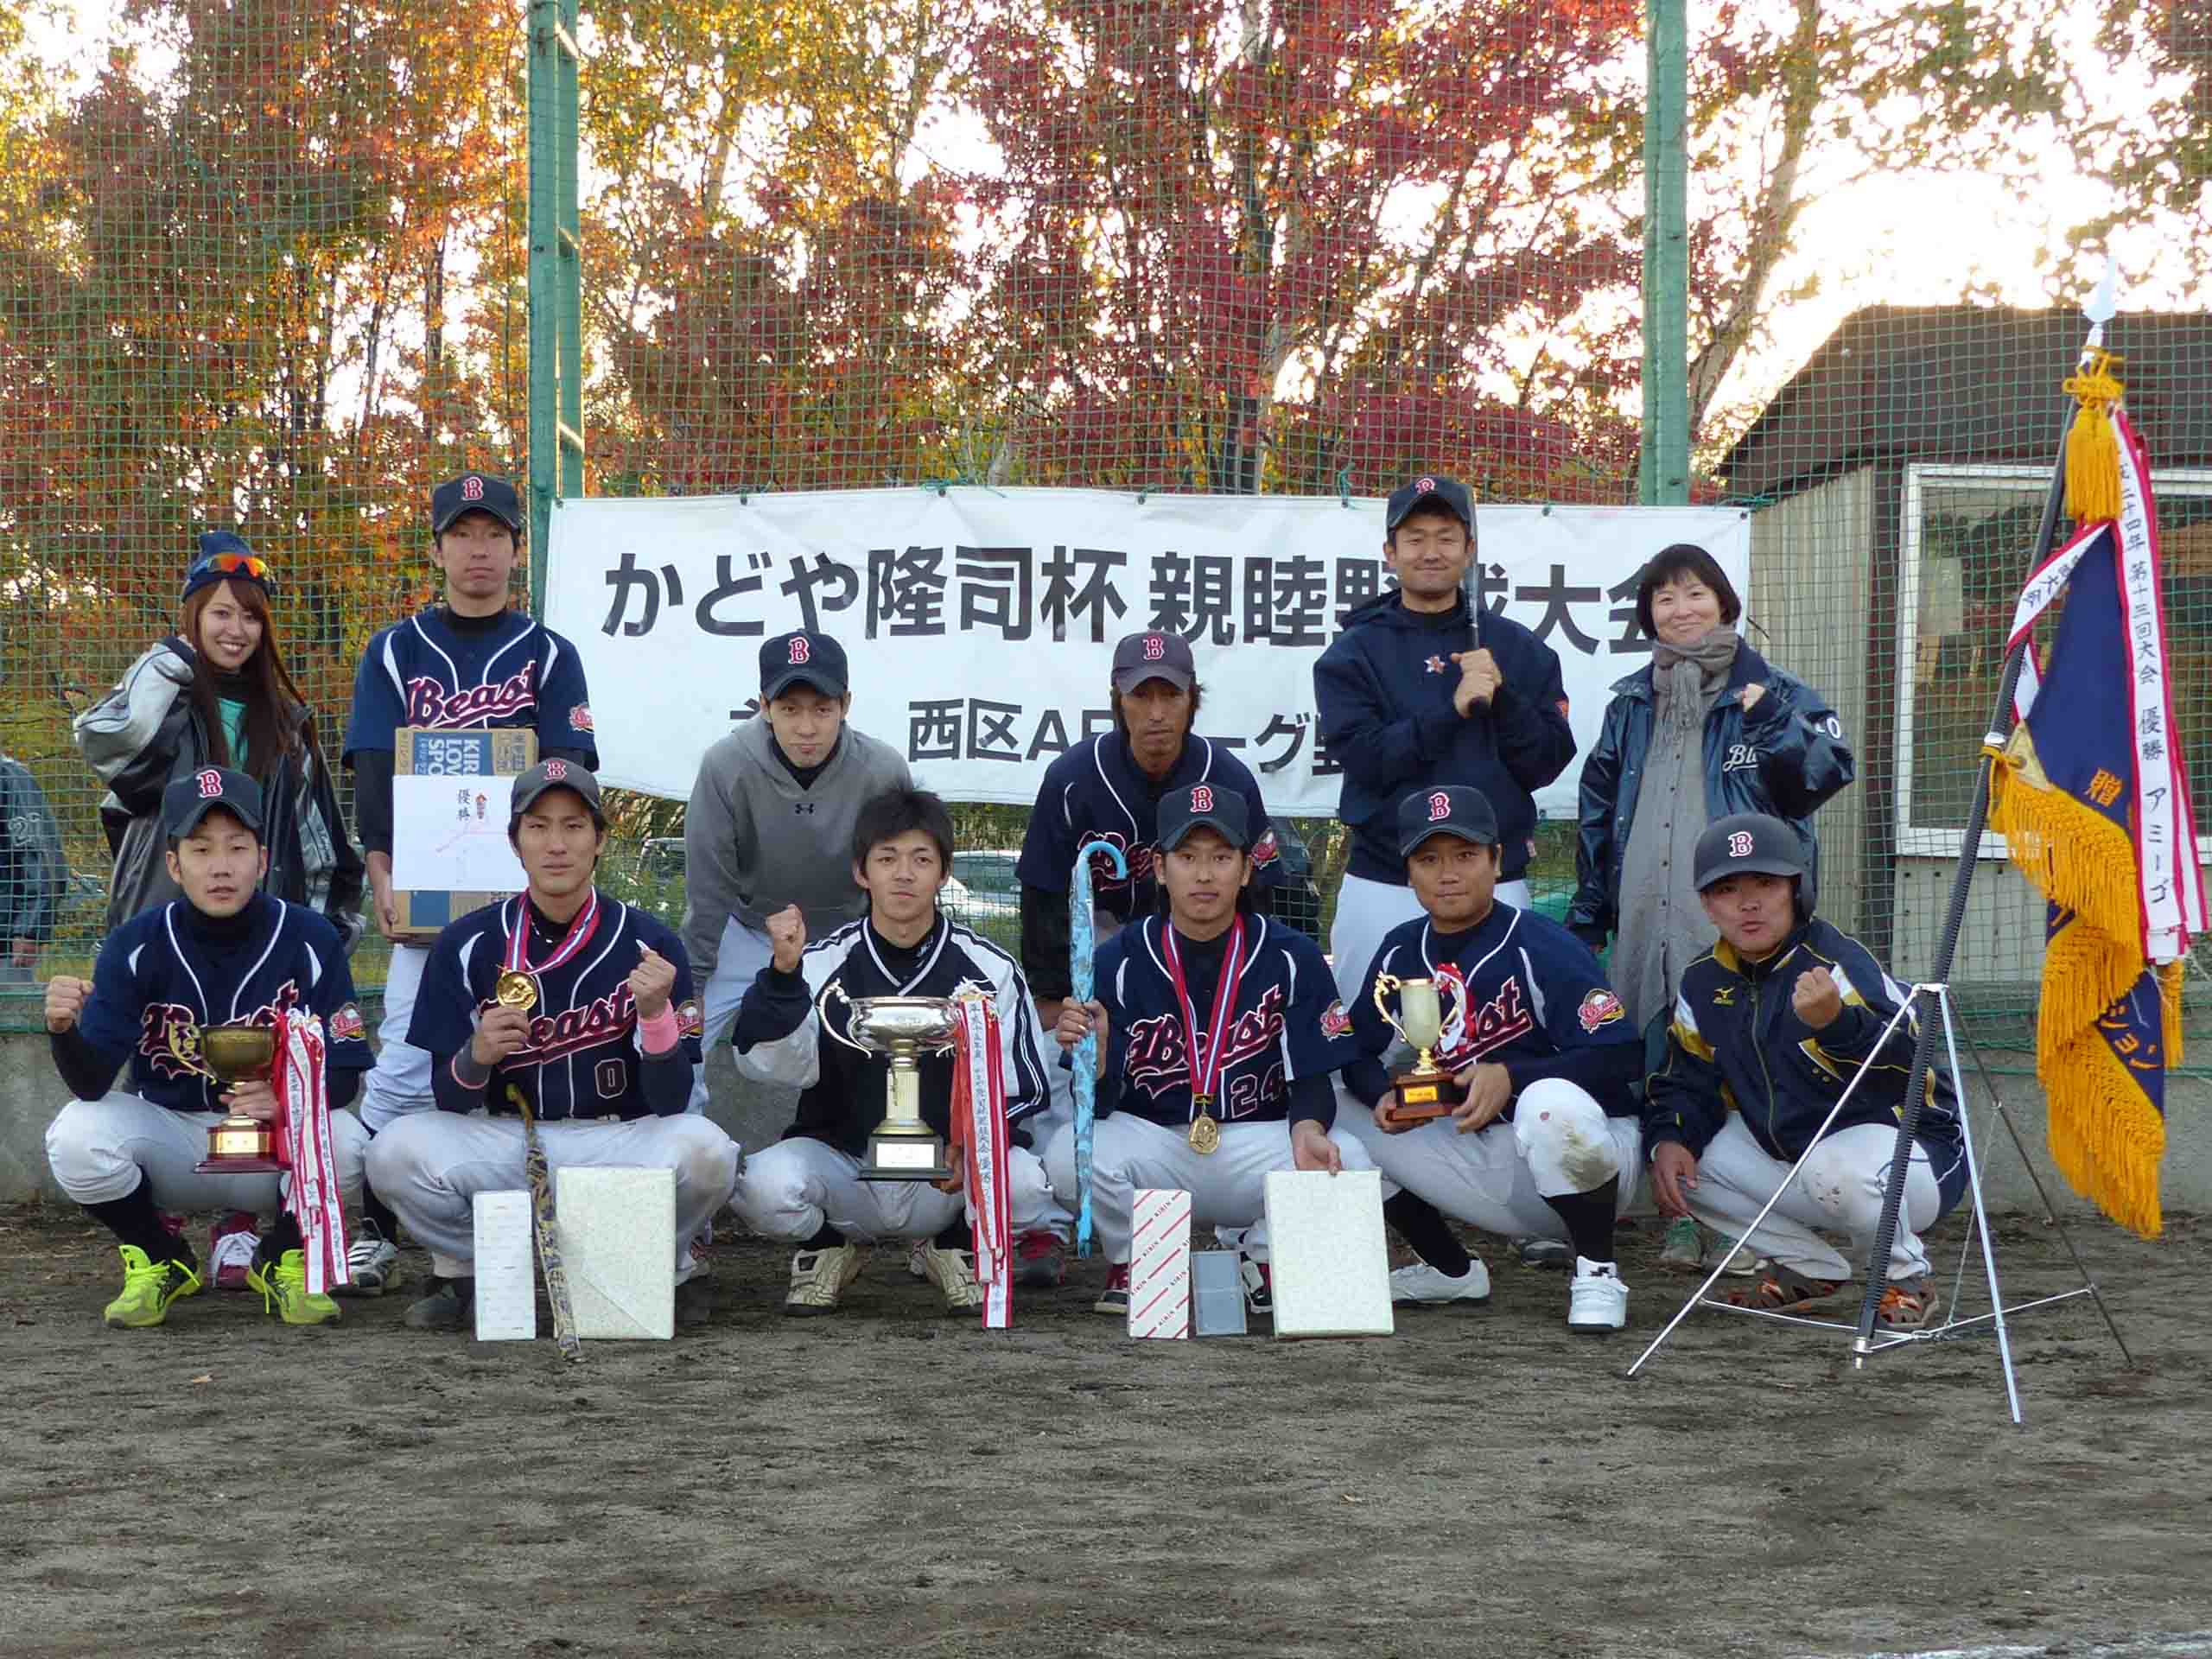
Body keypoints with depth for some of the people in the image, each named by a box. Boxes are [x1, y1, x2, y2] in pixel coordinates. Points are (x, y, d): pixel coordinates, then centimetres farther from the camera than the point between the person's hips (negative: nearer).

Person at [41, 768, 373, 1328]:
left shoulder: (309, 940, -11)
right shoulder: (136, 945, -10)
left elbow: (344, 1074, -10)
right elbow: (91, 1084, -17)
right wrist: (63, 1029, -39)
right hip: (168, 1134, 1)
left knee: (345, 1141, -32)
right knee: (75, 1134, -28)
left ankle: (283, 1260, 2)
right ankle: (161, 1262, 2)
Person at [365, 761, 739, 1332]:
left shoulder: (649, 943, -5)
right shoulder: (469, 944, -2)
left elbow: (669, 1102, -8)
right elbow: (449, 1101, -2)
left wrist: (654, 1012, -25)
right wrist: (477, 1054, -25)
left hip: (618, 1146, -1)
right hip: (500, 1145, 1)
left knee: (703, 1149, -31)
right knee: (396, 1149, -26)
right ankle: (465, 1275, 2)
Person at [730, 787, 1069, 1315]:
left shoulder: (992, 970, 0)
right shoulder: (823, 964, -1)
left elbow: (1021, 1089, 2)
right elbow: (777, 1067, -13)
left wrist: (977, 1146, -18)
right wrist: (783, 974, -29)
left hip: (948, 1177, 0)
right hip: (842, 1164, 0)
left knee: (1027, 1184, -30)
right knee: (765, 1183, -31)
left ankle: (950, 1246, 7)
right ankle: (828, 1247, 7)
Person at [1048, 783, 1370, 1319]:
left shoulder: (1292, 958, -2)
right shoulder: (1118, 960, -4)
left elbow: (1312, 1078, -2)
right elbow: (1099, 1102, -6)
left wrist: (1306, 1132, -26)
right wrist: (1092, 1050, -30)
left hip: (1257, 1145, 0)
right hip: (1151, 1145, 0)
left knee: (1347, 1162, -29)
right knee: (1069, 1152, -30)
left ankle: (1266, 1262, 3)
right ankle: (1130, 1266, 2)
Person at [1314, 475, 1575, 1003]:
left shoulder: (1517, 648, 9)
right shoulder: (1354, 652, 4)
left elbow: (1546, 763, 2)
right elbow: (1363, 758, -10)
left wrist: (1502, 696, -12)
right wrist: (1453, 708, -18)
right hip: (1383, 892, -1)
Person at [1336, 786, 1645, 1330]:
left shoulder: (1543, 948, -14)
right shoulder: (1402, 952, 5)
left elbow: (1622, 1056, -21)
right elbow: (1356, 1052, 10)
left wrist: (1510, 1077, -27)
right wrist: (1383, 1095, -13)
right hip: (1473, 1156, 6)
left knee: (1551, 1102, -40)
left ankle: (1596, 1273, -15)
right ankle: (1451, 1270, 12)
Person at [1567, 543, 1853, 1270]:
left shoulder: (1773, 692, 5)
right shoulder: (1631, 704, 19)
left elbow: (1825, 773, -5)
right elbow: (1598, 810, 22)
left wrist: (1769, 719, -17)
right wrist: (1587, 915, 20)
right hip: (1647, 919, 4)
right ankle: (1685, 1217, 11)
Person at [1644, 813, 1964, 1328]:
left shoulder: (1834, 960, -21)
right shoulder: (1705, 982, 1)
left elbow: (1907, 1055, -35)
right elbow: (1686, 1082, 8)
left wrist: (1836, 1021, -55)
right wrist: (1668, 1141, -14)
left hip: (1911, 1152, -8)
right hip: (1792, 1158, 8)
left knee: (1834, 1166, -39)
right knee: (1682, 1159, -2)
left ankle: (1906, 1277, -8)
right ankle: (1811, 1270, 9)